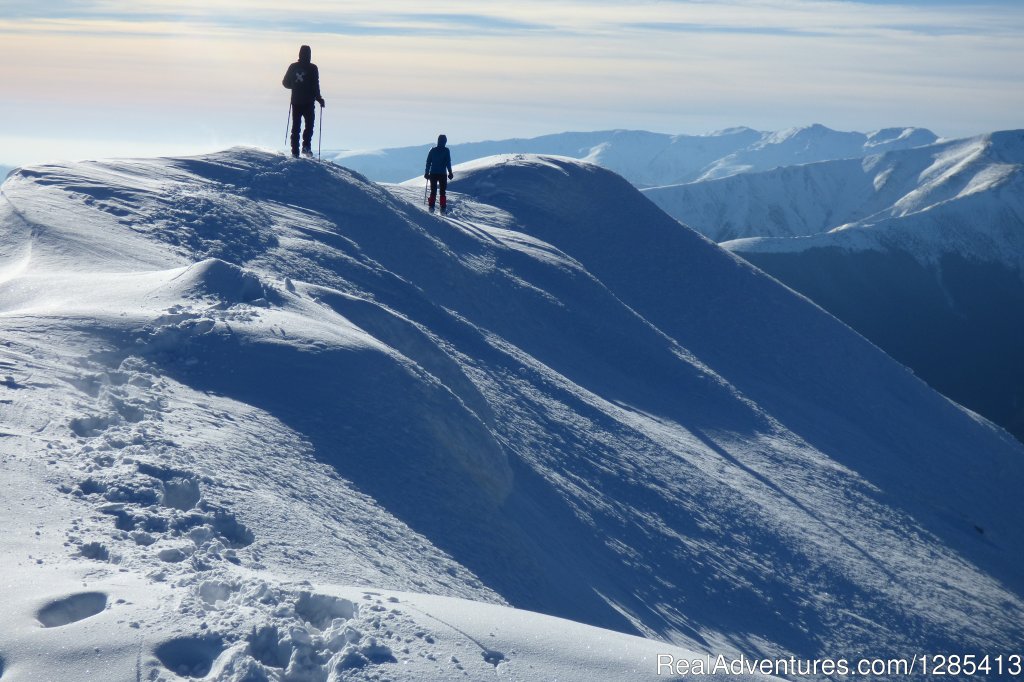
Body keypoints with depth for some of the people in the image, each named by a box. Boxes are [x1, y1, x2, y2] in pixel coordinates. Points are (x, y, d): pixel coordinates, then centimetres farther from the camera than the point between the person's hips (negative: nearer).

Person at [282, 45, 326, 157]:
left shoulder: (293, 67, 2)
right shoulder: (312, 68, -9)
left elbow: (285, 83, 9)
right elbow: (315, 86, -11)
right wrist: (319, 99, 0)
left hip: (296, 102, 3)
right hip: (308, 102, -3)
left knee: (295, 127, 10)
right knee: (309, 124, 12)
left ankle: (295, 151, 7)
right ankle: (306, 146, -7)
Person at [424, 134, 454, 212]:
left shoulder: (433, 150, 4)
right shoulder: (446, 150, -4)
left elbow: (428, 162, 4)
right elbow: (448, 163, -7)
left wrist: (426, 173, 10)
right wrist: (450, 173, -2)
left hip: (433, 174, 2)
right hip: (442, 174, -2)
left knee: (433, 191, 9)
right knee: (443, 192, 4)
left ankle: (431, 207, -1)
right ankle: (443, 208, -3)